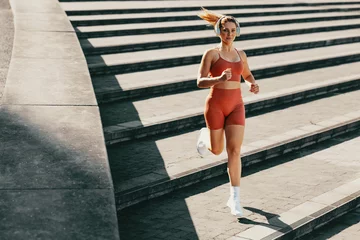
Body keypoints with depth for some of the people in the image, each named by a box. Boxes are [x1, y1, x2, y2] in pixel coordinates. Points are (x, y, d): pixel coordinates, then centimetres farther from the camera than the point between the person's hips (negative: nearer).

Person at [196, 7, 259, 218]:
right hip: (215, 105, -2)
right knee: (217, 150, 13)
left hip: (236, 106, 2)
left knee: (235, 151, -11)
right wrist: (219, 79, -29)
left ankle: (235, 198, -8)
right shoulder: (211, 53, -6)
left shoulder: (241, 55, 7)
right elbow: (200, 82, -10)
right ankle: (205, 135, 51)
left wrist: (253, 85, 0)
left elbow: (247, 75, 24)